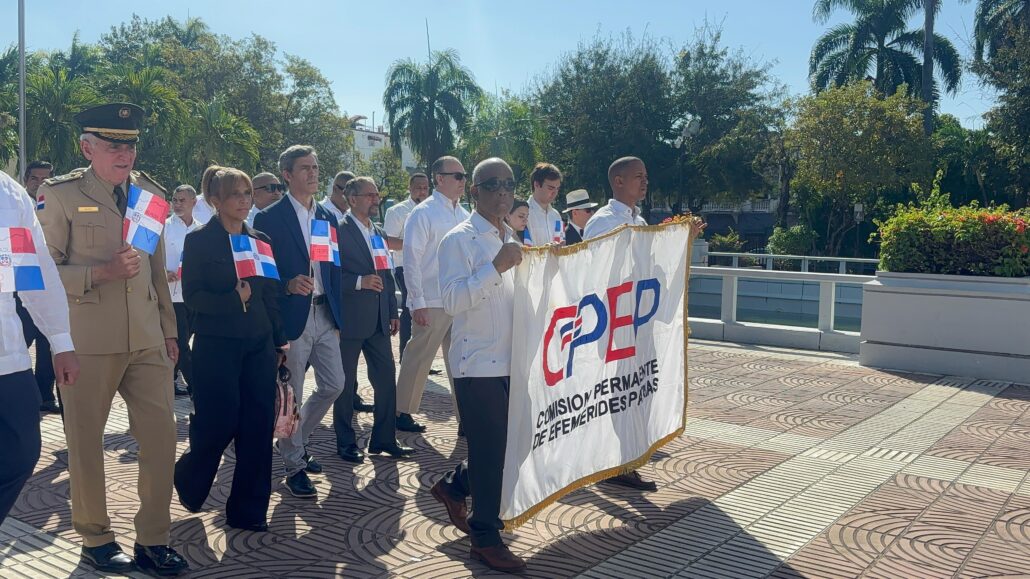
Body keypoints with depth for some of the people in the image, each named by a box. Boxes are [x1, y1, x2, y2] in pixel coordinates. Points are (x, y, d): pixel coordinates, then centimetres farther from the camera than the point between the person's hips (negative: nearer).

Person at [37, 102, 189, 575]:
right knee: (86, 443, 8)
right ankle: (96, 540, 26)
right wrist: (102, 272, -19)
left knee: (162, 436, 3)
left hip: (146, 340, 4)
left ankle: (151, 541, 17)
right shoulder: (61, 196, -3)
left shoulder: (151, 194, 11)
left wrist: (169, 330, 15)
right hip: (87, 341, -4)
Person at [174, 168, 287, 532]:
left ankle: (248, 511, 15)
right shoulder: (199, 240, -2)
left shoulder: (261, 240, 11)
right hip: (217, 345, -4)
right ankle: (188, 481, 30)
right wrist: (232, 299, -23)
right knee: (218, 425, -3)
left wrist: (279, 341, 12)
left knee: (258, 427, 3)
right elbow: (192, 296, -8)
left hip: (259, 345, 5)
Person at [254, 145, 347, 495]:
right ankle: (294, 466, 18)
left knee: (334, 385, 8)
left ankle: (295, 440, 32)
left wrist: (338, 314, 9)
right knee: (291, 396, 2)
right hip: (292, 318, -6)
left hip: (325, 315, 6)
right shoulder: (269, 219, -6)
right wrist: (288, 284, -24)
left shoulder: (328, 218, 13)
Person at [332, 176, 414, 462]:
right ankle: (345, 443, 20)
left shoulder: (379, 233, 14)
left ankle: (384, 439, 19)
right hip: (349, 320, -7)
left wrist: (393, 312, 13)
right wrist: (360, 282, -22)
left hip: (378, 320, 7)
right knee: (346, 383, 6)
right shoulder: (339, 231, -9)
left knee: (387, 379, 7)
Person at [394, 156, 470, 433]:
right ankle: (402, 412, 20)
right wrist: (417, 303, -14)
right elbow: (411, 259, -11)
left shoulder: (463, 215, 12)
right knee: (418, 359, 4)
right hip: (432, 303, -6)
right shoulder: (423, 213, -8)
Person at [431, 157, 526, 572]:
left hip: (510, 360, 8)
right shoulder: (459, 240, -10)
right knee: (489, 449, -2)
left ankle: (454, 486, 39)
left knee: (505, 444, 15)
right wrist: (497, 266, -26)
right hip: (477, 362, -8)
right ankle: (485, 538, 15)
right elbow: (452, 299, -22)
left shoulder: (511, 240, 16)